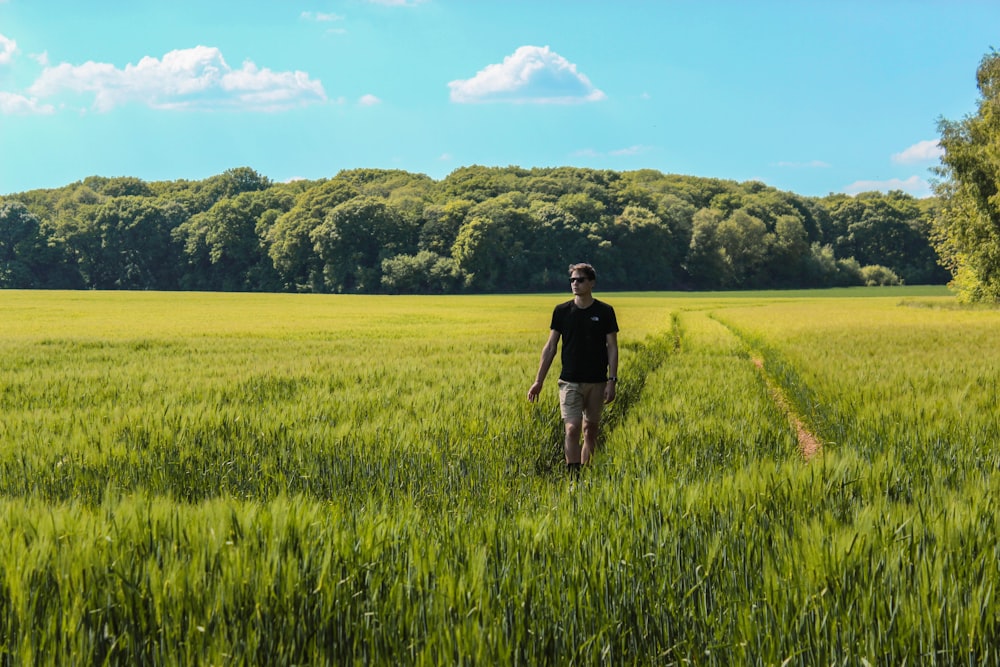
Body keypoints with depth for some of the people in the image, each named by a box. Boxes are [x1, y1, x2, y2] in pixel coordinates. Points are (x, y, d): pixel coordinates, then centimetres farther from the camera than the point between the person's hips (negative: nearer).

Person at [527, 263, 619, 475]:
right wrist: (538, 381, 3)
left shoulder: (605, 312, 0)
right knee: (572, 429, -11)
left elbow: (612, 348, 1)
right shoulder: (562, 311, 3)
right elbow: (550, 347, 6)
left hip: (596, 382, 1)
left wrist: (612, 380, -8)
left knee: (590, 432, 8)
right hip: (570, 381, 0)